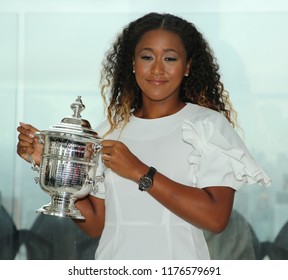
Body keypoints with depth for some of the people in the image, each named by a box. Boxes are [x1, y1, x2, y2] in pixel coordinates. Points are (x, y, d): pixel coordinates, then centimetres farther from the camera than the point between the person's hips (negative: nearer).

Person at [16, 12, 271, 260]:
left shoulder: (209, 125, -5)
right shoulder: (109, 131, 6)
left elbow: (216, 218, -17)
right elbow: (95, 225, 3)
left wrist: (140, 172, -18)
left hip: (177, 265, -3)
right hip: (115, 265, 3)